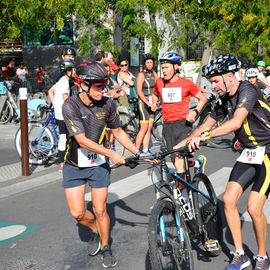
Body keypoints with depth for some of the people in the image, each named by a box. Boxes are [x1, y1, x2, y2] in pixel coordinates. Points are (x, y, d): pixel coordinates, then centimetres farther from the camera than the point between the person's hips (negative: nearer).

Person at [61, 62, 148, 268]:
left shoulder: (107, 104, -9)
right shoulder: (71, 106, -22)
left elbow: (118, 131, 5)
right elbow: (82, 140, -26)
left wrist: (139, 152, 1)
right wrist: (111, 154, -30)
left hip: (98, 164, 2)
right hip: (75, 166, -2)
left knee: (100, 210, 2)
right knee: (77, 213, -2)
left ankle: (105, 247, 25)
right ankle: (95, 230, 31)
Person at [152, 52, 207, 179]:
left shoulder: (186, 83, -2)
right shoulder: (159, 82, 6)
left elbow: (202, 98, 8)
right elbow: (155, 94, 30)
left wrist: (195, 112, -7)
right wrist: (154, 104, 14)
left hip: (183, 123, -3)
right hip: (167, 126, 3)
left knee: (179, 162, -19)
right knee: (175, 161, 4)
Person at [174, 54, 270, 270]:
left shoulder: (247, 91, -20)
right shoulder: (225, 99, 7)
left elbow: (236, 122, -34)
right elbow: (207, 124, 14)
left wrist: (204, 136, -40)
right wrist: (180, 144, 8)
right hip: (250, 153, 8)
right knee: (229, 199, -3)